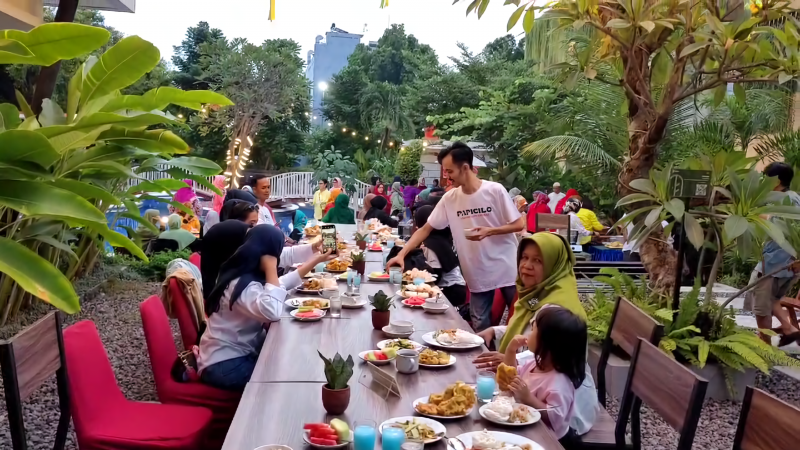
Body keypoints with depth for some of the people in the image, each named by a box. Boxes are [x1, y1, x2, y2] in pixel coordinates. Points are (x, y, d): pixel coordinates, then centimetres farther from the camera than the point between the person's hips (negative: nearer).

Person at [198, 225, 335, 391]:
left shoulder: (248, 273, 1)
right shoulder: (241, 286, -27)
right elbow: (273, 313, -42)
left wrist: (316, 260, 18)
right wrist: (271, 269, -33)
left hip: (243, 352, 9)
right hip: (224, 366, -9)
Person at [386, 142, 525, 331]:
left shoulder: (495, 190, -12)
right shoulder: (449, 199, -2)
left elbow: (519, 224, -8)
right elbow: (426, 229, 1)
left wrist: (489, 231, -22)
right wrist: (402, 254, -8)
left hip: (507, 271, -3)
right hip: (477, 277, 3)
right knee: (480, 329, 7)